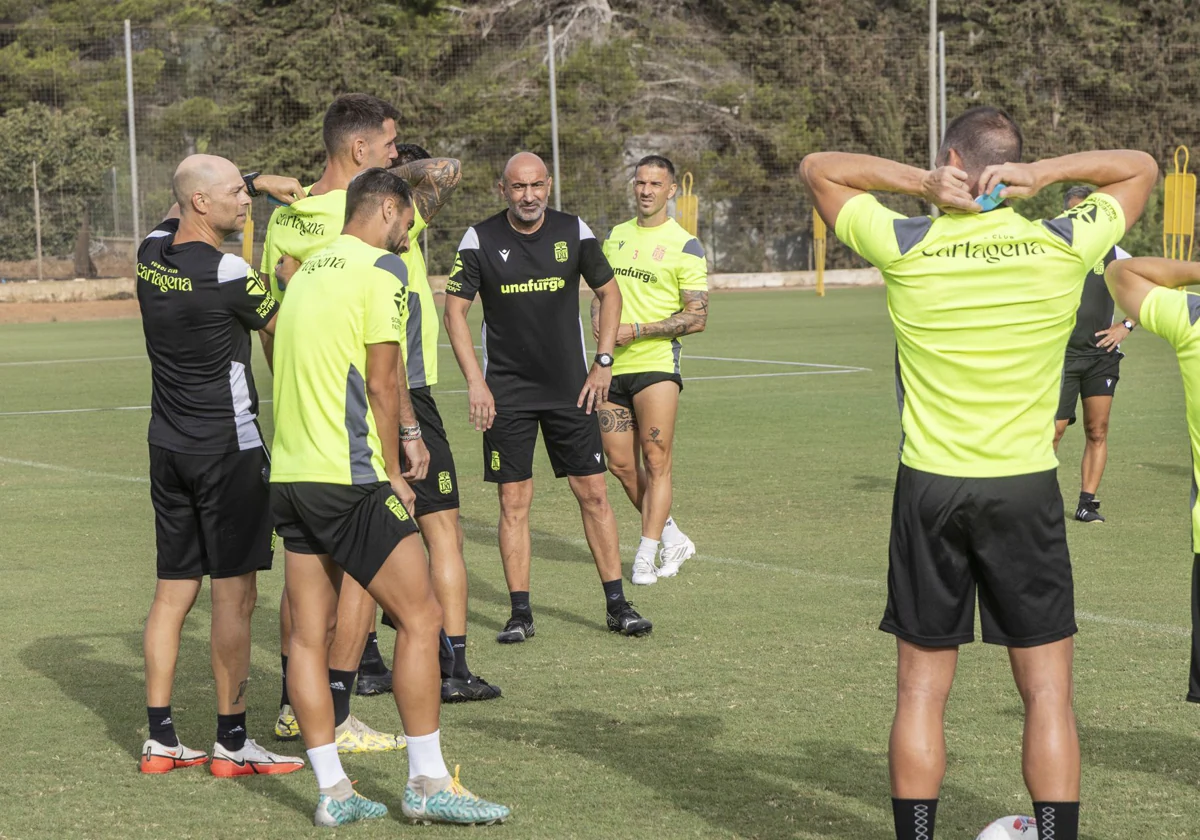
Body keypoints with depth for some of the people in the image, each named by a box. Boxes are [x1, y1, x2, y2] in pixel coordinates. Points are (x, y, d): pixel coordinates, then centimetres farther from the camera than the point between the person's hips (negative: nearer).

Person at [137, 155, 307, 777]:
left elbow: (186, 204, 26)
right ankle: (231, 742, 1)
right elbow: (283, 328, -1)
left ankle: (159, 737, 13)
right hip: (227, 446, -7)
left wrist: (258, 181, 22)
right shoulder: (229, 274, -18)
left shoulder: (151, 253, 3)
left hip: (167, 445, 7)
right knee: (234, 595, -2)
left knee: (172, 591, 11)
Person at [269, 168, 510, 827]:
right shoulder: (381, 268, -7)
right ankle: (427, 784, -2)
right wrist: (394, 473, -3)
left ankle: (332, 791, 9)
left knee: (308, 633, 6)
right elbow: (381, 383, -11)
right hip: (349, 477, -9)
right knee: (420, 619, -3)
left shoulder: (308, 272, 18)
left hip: (290, 473, 9)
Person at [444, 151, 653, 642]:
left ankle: (616, 603, 9)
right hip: (506, 392, -1)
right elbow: (455, 309, -1)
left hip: (570, 388, 1)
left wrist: (604, 362, 4)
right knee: (514, 500, -2)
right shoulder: (480, 240, -5)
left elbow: (609, 292, 12)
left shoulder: (573, 232, 0)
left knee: (593, 492, 1)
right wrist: (474, 380, -9)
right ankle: (520, 612, 5)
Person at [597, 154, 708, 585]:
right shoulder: (615, 236, 15)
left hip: (656, 363, -6)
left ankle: (646, 556, -3)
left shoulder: (685, 246, -3)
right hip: (613, 368, 6)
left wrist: (636, 331, -15)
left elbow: (697, 318, -8)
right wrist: (599, 319, 2)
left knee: (656, 463, -8)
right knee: (620, 464, 6)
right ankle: (672, 538, 22)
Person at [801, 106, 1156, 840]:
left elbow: (817, 167, 9)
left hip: (930, 487, 0)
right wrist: (1046, 172, -3)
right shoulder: (1064, 246, -4)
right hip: (1026, 488, 0)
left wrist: (917, 182, -5)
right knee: (1048, 692, 5)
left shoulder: (904, 246, -6)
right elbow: (1141, 168, 13)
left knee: (921, 692, 8)